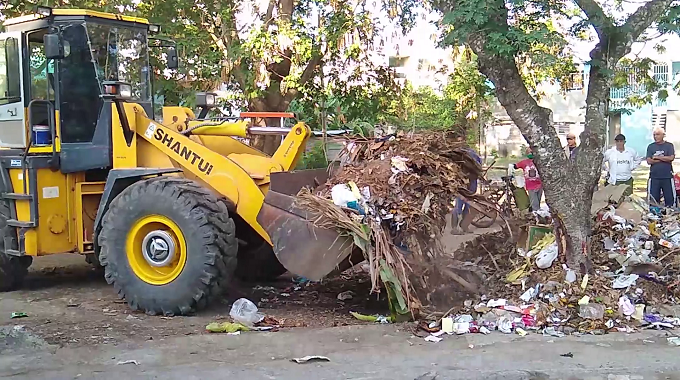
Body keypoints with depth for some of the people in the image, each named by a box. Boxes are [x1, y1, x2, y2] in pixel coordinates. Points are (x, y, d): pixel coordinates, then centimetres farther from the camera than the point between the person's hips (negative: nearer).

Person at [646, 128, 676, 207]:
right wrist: (664, 159, -7)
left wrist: (657, 157, -7)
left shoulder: (669, 145, 4)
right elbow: (649, 161, -4)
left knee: (670, 197, -1)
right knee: (653, 199, 2)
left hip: (667, 177, -1)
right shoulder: (651, 146, 7)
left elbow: (671, 158, -11)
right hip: (654, 177, 1)